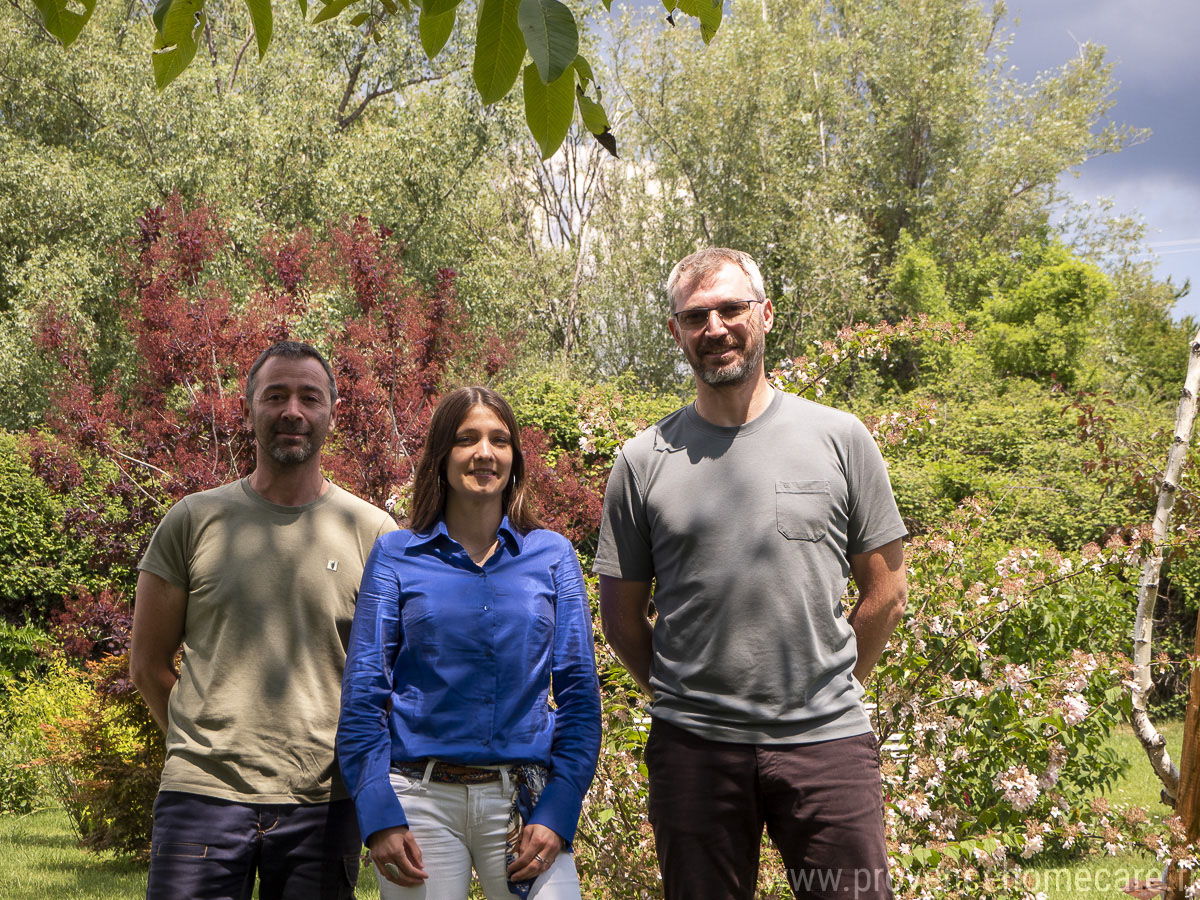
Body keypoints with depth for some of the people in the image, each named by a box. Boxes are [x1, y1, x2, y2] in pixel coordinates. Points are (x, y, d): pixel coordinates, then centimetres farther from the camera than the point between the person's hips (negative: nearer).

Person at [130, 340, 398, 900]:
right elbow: (148, 665, 10)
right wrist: (213, 746, 7)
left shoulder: (372, 533, 4)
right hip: (202, 792, 0)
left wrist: (347, 759, 4)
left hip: (323, 803, 1)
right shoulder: (194, 521, 5)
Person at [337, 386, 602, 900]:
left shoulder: (552, 555, 8)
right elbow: (362, 693, 3)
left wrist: (558, 812, -5)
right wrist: (379, 815, -8)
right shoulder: (396, 555, 5)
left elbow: (579, 691, 6)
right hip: (421, 798, -1)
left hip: (525, 798, 1)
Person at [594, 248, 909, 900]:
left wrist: (830, 688, 8)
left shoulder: (839, 438, 3)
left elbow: (885, 590, 8)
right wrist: (683, 698, 8)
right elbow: (621, 614, 10)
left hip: (826, 741, 0)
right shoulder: (645, 461, 4)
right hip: (693, 748, 1)